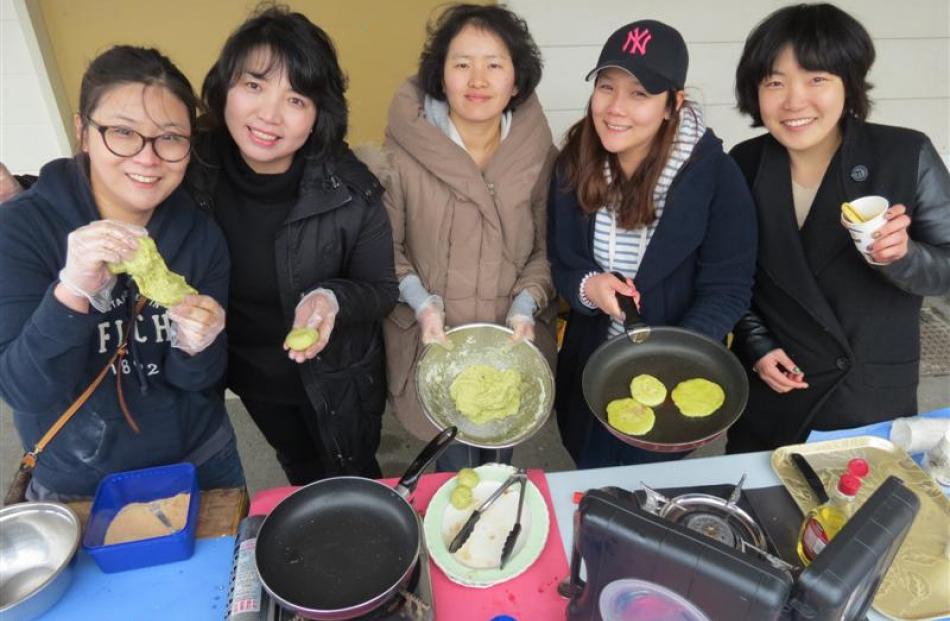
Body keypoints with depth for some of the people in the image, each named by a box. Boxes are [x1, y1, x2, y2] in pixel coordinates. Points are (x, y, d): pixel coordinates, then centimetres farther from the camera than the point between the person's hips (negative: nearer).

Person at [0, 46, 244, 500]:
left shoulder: (200, 233, -11)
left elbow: (199, 382, -7)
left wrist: (196, 348, -29)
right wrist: (71, 292, -37)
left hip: (201, 463, 3)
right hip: (76, 488, -2)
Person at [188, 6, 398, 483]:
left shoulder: (350, 190, -27)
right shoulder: (194, 171, -20)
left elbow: (382, 290, -15)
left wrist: (332, 300, -34)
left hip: (337, 377, -3)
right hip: (250, 374, 3)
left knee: (353, 482, 23)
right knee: (302, 477, 31)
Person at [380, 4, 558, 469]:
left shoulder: (540, 155, -8)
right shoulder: (402, 153, -15)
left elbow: (546, 249, 1)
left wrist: (525, 307, -13)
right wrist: (421, 303, -17)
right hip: (434, 344, -2)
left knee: (500, 462, 26)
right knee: (454, 473, 17)